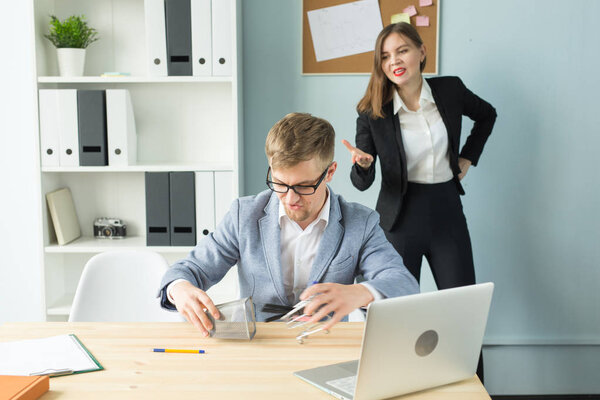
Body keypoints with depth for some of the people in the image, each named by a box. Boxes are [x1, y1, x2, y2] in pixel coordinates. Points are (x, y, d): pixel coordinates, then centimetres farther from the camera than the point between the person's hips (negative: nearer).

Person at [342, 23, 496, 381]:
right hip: (400, 218, -1)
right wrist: (362, 164, -28)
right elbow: (363, 183, -6)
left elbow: (487, 115, 20)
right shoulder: (373, 112, -7)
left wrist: (467, 159, 11)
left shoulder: (451, 90, -3)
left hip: (447, 212, 2)